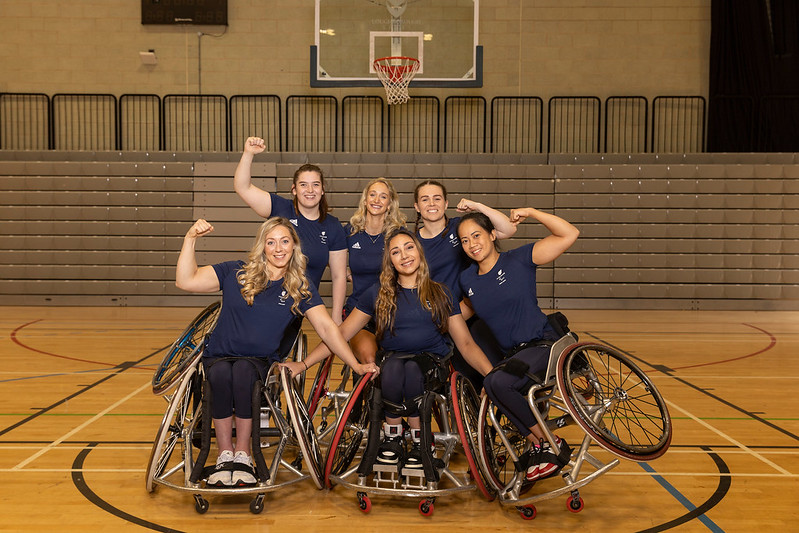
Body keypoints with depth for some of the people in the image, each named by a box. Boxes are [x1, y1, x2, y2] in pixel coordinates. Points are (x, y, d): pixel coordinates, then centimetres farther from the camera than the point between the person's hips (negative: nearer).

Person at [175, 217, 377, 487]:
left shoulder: (301, 288, 6)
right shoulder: (236, 273, 5)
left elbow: (326, 327, 0)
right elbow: (185, 281, -1)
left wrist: (356, 365, -8)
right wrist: (190, 239, -12)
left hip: (261, 362, 0)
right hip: (219, 357, 0)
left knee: (243, 371, -35)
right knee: (221, 373, -35)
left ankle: (242, 455, -23)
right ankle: (225, 456, -22)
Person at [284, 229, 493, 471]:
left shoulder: (440, 294, 11)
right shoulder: (378, 294, 11)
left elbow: (466, 344, 7)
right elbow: (340, 334, 8)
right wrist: (303, 364, -4)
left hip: (431, 362, 0)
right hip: (391, 358, 1)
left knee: (412, 369, -35)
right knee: (393, 366, -35)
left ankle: (419, 441, -16)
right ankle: (392, 436, -13)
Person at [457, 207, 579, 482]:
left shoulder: (519, 259, -7)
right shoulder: (467, 279, 7)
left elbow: (570, 235, -14)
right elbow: (467, 308, 29)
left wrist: (530, 212, -17)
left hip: (543, 346, -7)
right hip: (510, 355, 7)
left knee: (496, 382, -29)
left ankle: (550, 444, -13)